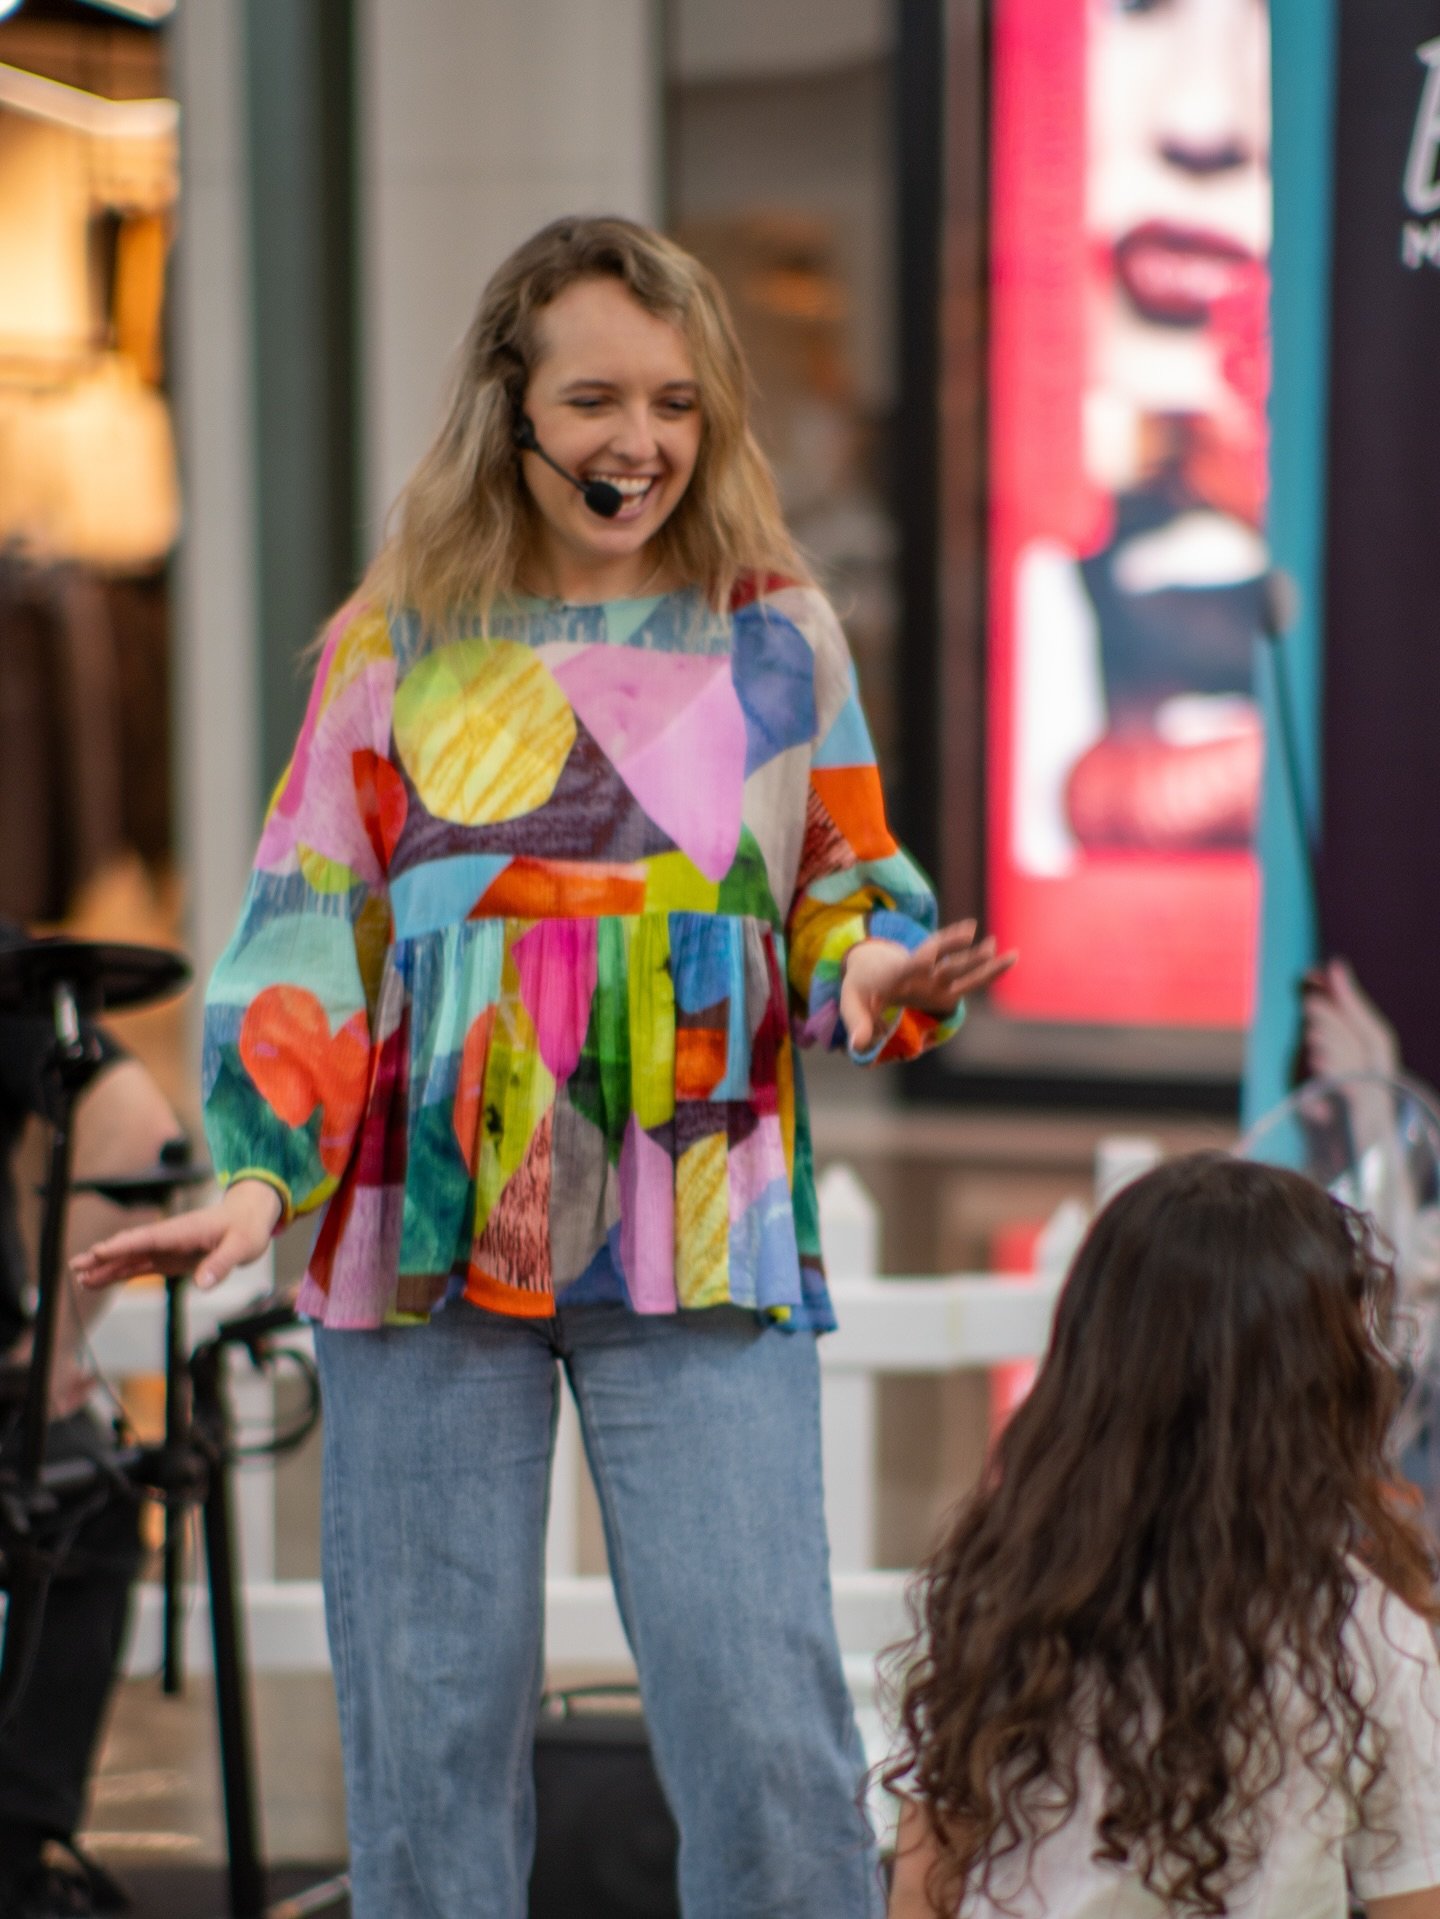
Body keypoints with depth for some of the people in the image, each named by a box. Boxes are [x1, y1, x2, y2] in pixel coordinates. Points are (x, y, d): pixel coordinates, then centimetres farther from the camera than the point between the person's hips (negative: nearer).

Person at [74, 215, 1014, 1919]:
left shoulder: (777, 633, 8)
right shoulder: (401, 640, 6)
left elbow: (848, 894, 13)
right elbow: (306, 926, 6)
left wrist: (881, 978, -11)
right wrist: (262, 1171, -7)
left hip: (703, 1249, 0)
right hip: (430, 1235, 1)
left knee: (761, 1711, -7)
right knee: (431, 1715, 5)